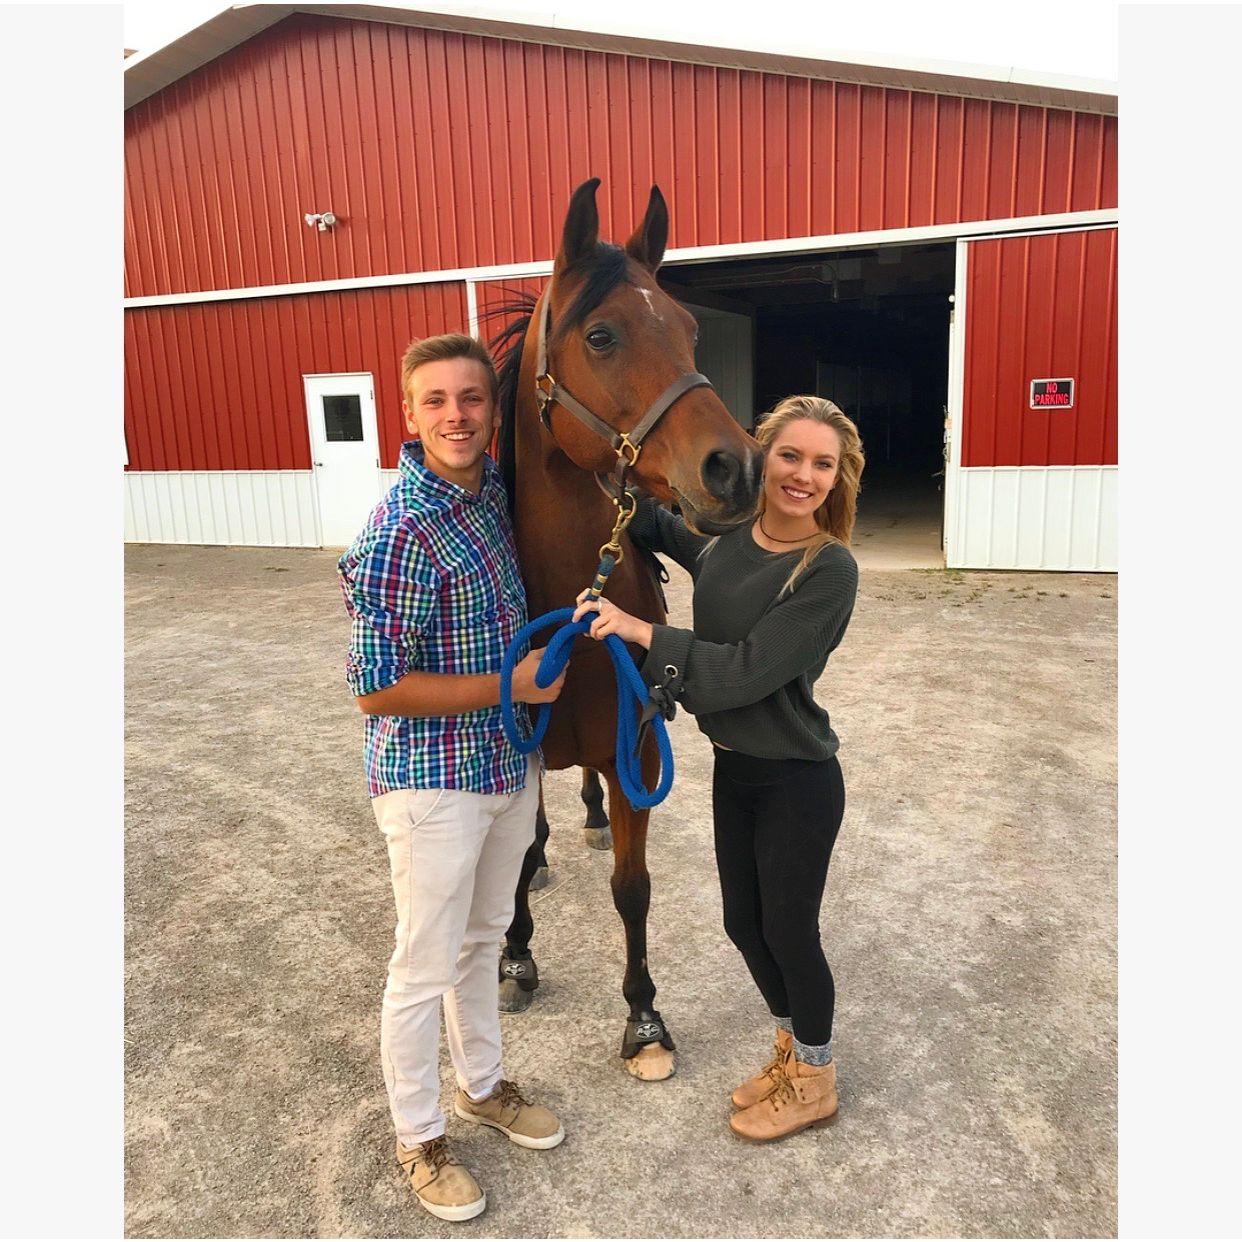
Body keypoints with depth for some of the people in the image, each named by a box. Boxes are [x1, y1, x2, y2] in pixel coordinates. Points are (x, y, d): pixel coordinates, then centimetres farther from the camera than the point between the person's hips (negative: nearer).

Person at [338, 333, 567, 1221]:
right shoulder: (401, 534, -24)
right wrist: (511, 685, -20)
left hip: (511, 765, 8)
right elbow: (377, 690, -22)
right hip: (433, 782, -7)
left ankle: (483, 1087, 47)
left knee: (484, 940, 24)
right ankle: (419, 1139, 35)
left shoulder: (494, 487, -1)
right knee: (425, 970, 11)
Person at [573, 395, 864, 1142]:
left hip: (797, 782, -7)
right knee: (745, 923, 20)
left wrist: (641, 631, -26)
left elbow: (746, 672, -26)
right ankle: (791, 1049, 47)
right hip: (733, 769, 7)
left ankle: (815, 1082, 38)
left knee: (789, 930, 11)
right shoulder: (727, 536, -2)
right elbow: (657, 525, 20)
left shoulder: (831, 571, -21)